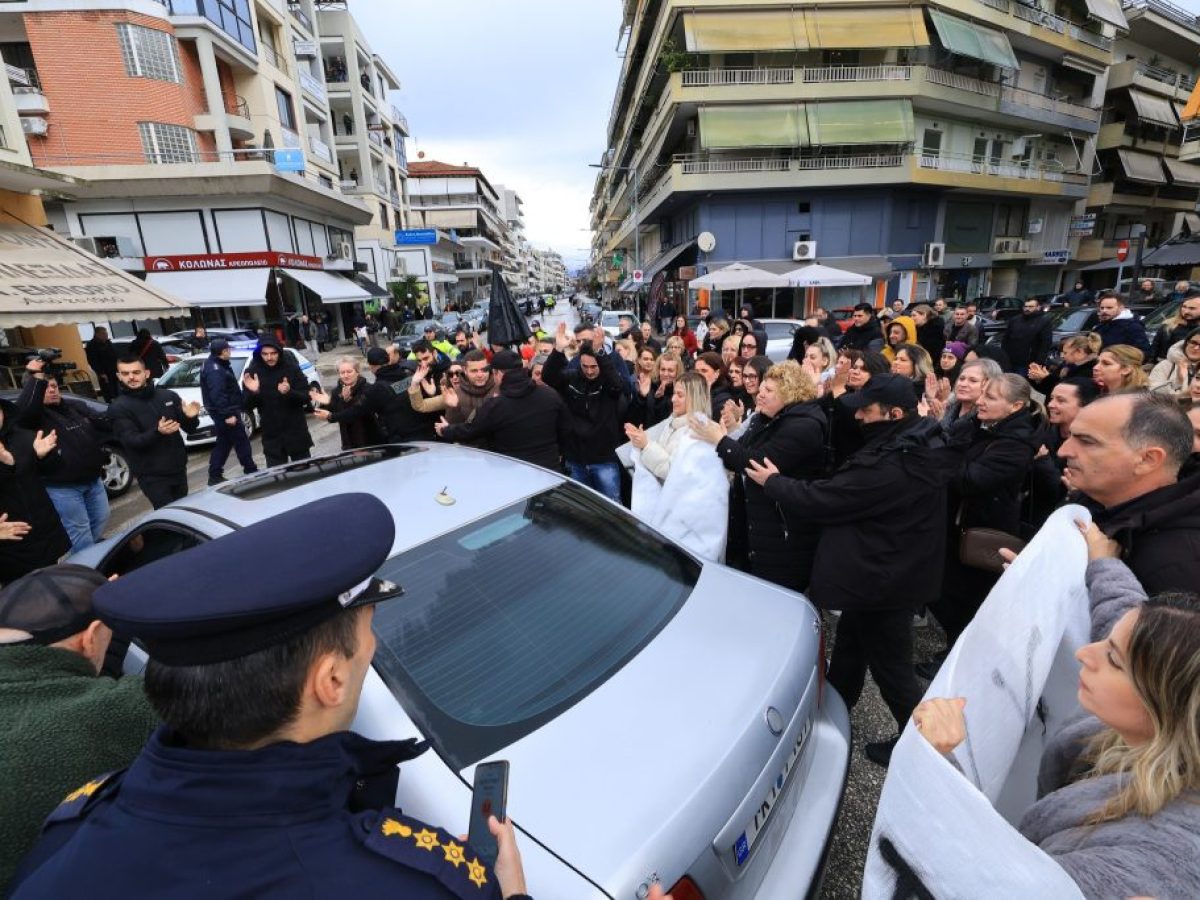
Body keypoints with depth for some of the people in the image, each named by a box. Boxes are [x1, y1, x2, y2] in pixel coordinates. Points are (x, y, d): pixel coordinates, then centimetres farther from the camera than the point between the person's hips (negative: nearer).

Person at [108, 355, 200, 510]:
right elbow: (132, 441, -16)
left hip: (178, 469, 3)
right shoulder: (119, 408, -4)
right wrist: (157, 432, -35)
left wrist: (191, 418, -17)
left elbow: (189, 429, 7)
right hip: (151, 475, -3)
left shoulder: (169, 396, 4)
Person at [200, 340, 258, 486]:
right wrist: (228, 414, -28)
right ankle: (251, 471, 5)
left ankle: (215, 476, 19)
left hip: (222, 413, 11)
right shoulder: (214, 369, -19)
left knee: (223, 443, 15)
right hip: (225, 412, -11)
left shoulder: (218, 365, 15)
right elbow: (217, 395, -26)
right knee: (241, 441, -2)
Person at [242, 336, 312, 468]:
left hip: (296, 432, -1)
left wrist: (290, 392, -27)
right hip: (271, 436, 1)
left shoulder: (291, 368, -7)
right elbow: (248, 407, -2)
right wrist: (253, 393, -22)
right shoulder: (252, 372, -3)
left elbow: (306, 398, -8)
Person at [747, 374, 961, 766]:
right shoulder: (919, 446, 0)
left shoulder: (889, 465, -32)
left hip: (882, 579, -10)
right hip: (893, 568, 10)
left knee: (890, 664, 10)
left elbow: (822, 498, -24)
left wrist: (773, 482, -9)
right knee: (849, 645, 25)